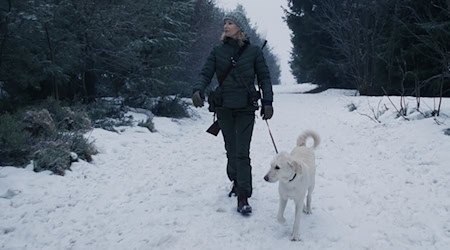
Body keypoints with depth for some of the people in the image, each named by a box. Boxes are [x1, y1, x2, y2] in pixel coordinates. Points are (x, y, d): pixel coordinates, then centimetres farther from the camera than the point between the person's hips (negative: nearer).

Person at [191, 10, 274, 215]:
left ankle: (243, 197, -6)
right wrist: (198, 90, -21)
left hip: (246, 108, -2)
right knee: (231, 150, 11)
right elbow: (206, 74, -1)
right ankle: (237, 181, 33)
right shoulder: (218, 51, 4)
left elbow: (264, 77, 2)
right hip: (224, 108, 3)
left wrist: (267, 102, -7)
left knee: (242, 152, -8)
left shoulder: (253, 51, -1)